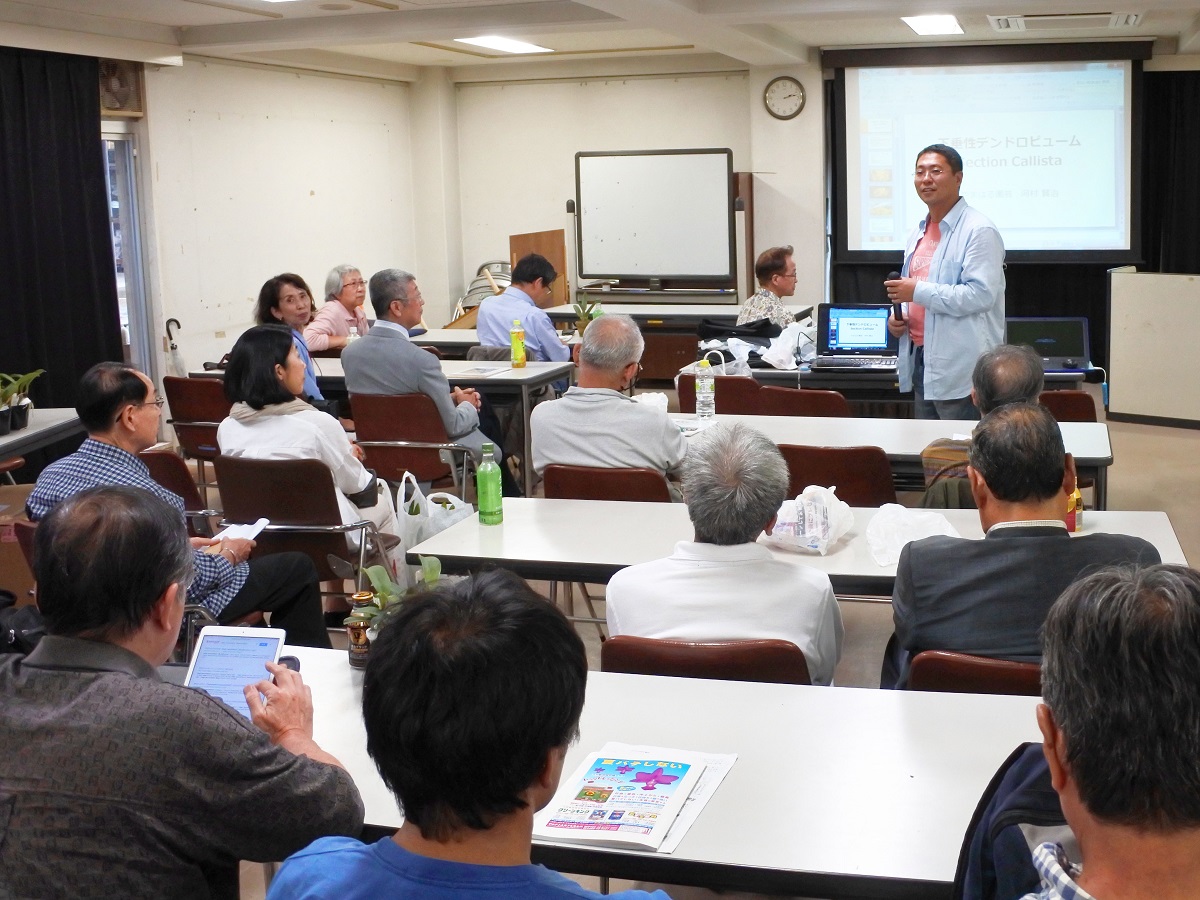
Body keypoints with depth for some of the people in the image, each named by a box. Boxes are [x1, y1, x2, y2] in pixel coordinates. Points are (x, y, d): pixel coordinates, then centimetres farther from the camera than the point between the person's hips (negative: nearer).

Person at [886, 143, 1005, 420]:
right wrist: (899, 316, 8)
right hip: (920, 361, 9)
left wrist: (918, 291, -21)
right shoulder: (919, 233, 17)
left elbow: (981, 294, -21)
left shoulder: (979, 231, -11)